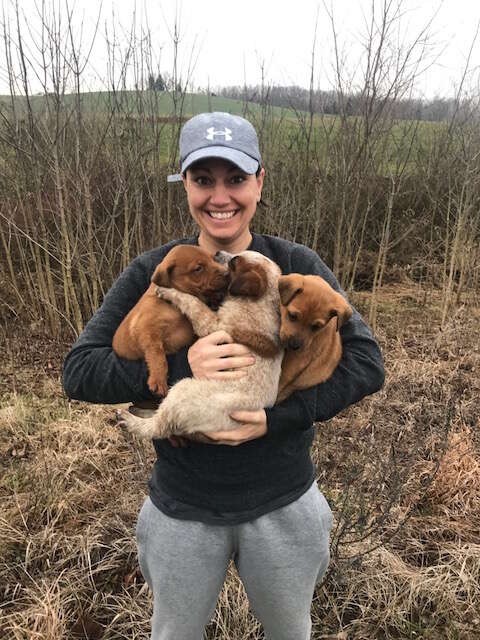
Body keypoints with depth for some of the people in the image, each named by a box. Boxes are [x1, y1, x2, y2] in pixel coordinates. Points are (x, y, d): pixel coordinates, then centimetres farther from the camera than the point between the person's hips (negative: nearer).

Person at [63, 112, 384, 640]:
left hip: (283, 503, 1)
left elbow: (366, 362, -14)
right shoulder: (152, 273, -11)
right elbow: (78, 370, -13)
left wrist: (277, 416, -26)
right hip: (182, 508, 0)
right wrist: (179, 367, -28)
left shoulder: (297, 267, -11)